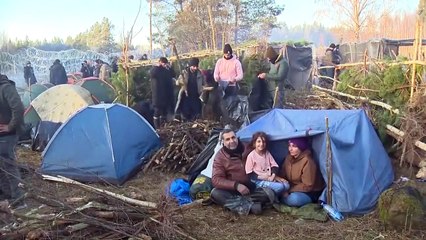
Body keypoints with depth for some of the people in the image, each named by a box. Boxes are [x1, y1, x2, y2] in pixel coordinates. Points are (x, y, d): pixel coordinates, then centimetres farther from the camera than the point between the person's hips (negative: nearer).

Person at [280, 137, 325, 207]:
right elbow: (283, 176, 5)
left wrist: (289, 190, -21)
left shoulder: (307, 161, -24)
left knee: (294, 199, -33)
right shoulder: (289, 158, -2)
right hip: (294, 189, 6)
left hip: (310, 192, -6)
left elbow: (307, 186, -23)